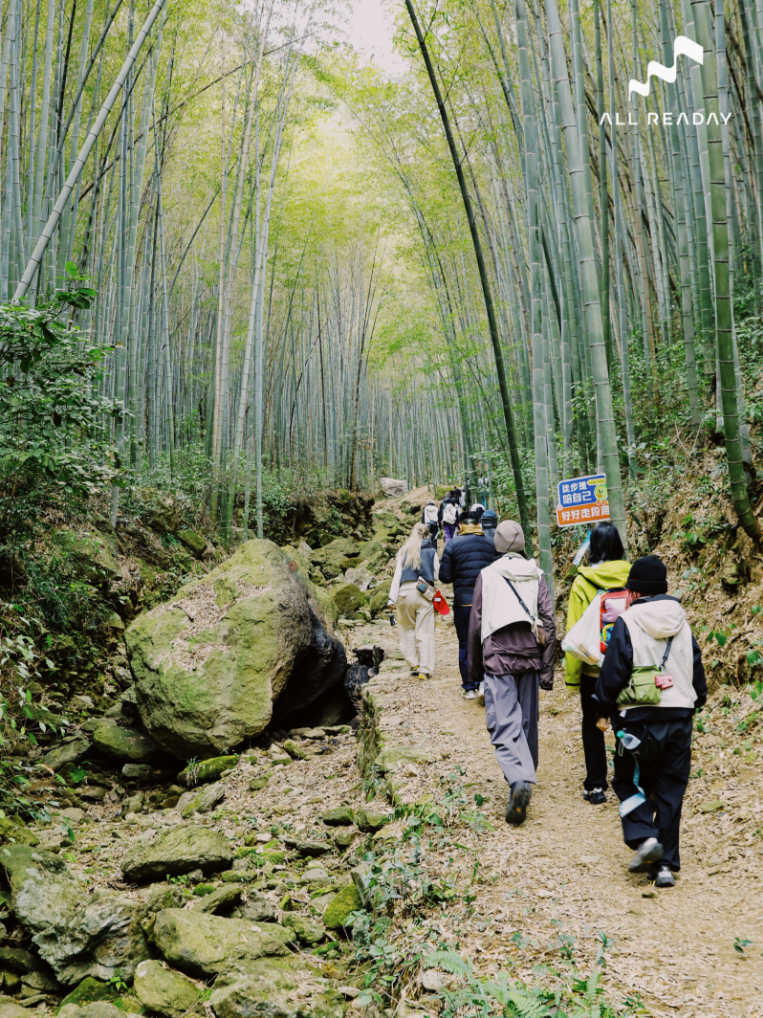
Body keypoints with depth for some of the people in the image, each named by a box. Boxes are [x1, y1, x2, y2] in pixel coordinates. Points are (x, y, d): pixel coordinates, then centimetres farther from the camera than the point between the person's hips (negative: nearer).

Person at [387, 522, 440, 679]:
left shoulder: (403, 551, 9)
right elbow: (437, 576, 9)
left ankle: (413, 665, 15)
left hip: (405, 592, 2)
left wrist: (392, 598, 4)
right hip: (424, 593, -1)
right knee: (425, 632, 0)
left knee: (408, 630, 15)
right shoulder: (431, 552, 5)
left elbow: (397, 575, 6)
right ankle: (425, 669, -1)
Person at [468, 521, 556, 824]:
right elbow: (549, 623, 1)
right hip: (530, 657, 3)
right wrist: (547, 670, 4)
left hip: (497, 657, -3)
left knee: (505, 723, -7)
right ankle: (526, 775, 30)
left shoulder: (487, 575, 0)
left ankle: (519, 780, -26)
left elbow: (475, 624, 2)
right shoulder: (536, 575, 6)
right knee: (527, 721, 16)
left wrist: (474, 666, 12)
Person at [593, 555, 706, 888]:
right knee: (671, 789, 11)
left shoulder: (627, 622, -9)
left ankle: (644, 837, -6)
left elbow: (613, 671, -9)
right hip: (680, 717, 4)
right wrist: (695, 703, 28)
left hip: (639, 717, -4)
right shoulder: (682, 624, 7)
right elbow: (697, 670, 13)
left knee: (628, 781, 13)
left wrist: (604, 710, 5)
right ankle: (666, 864, 13)